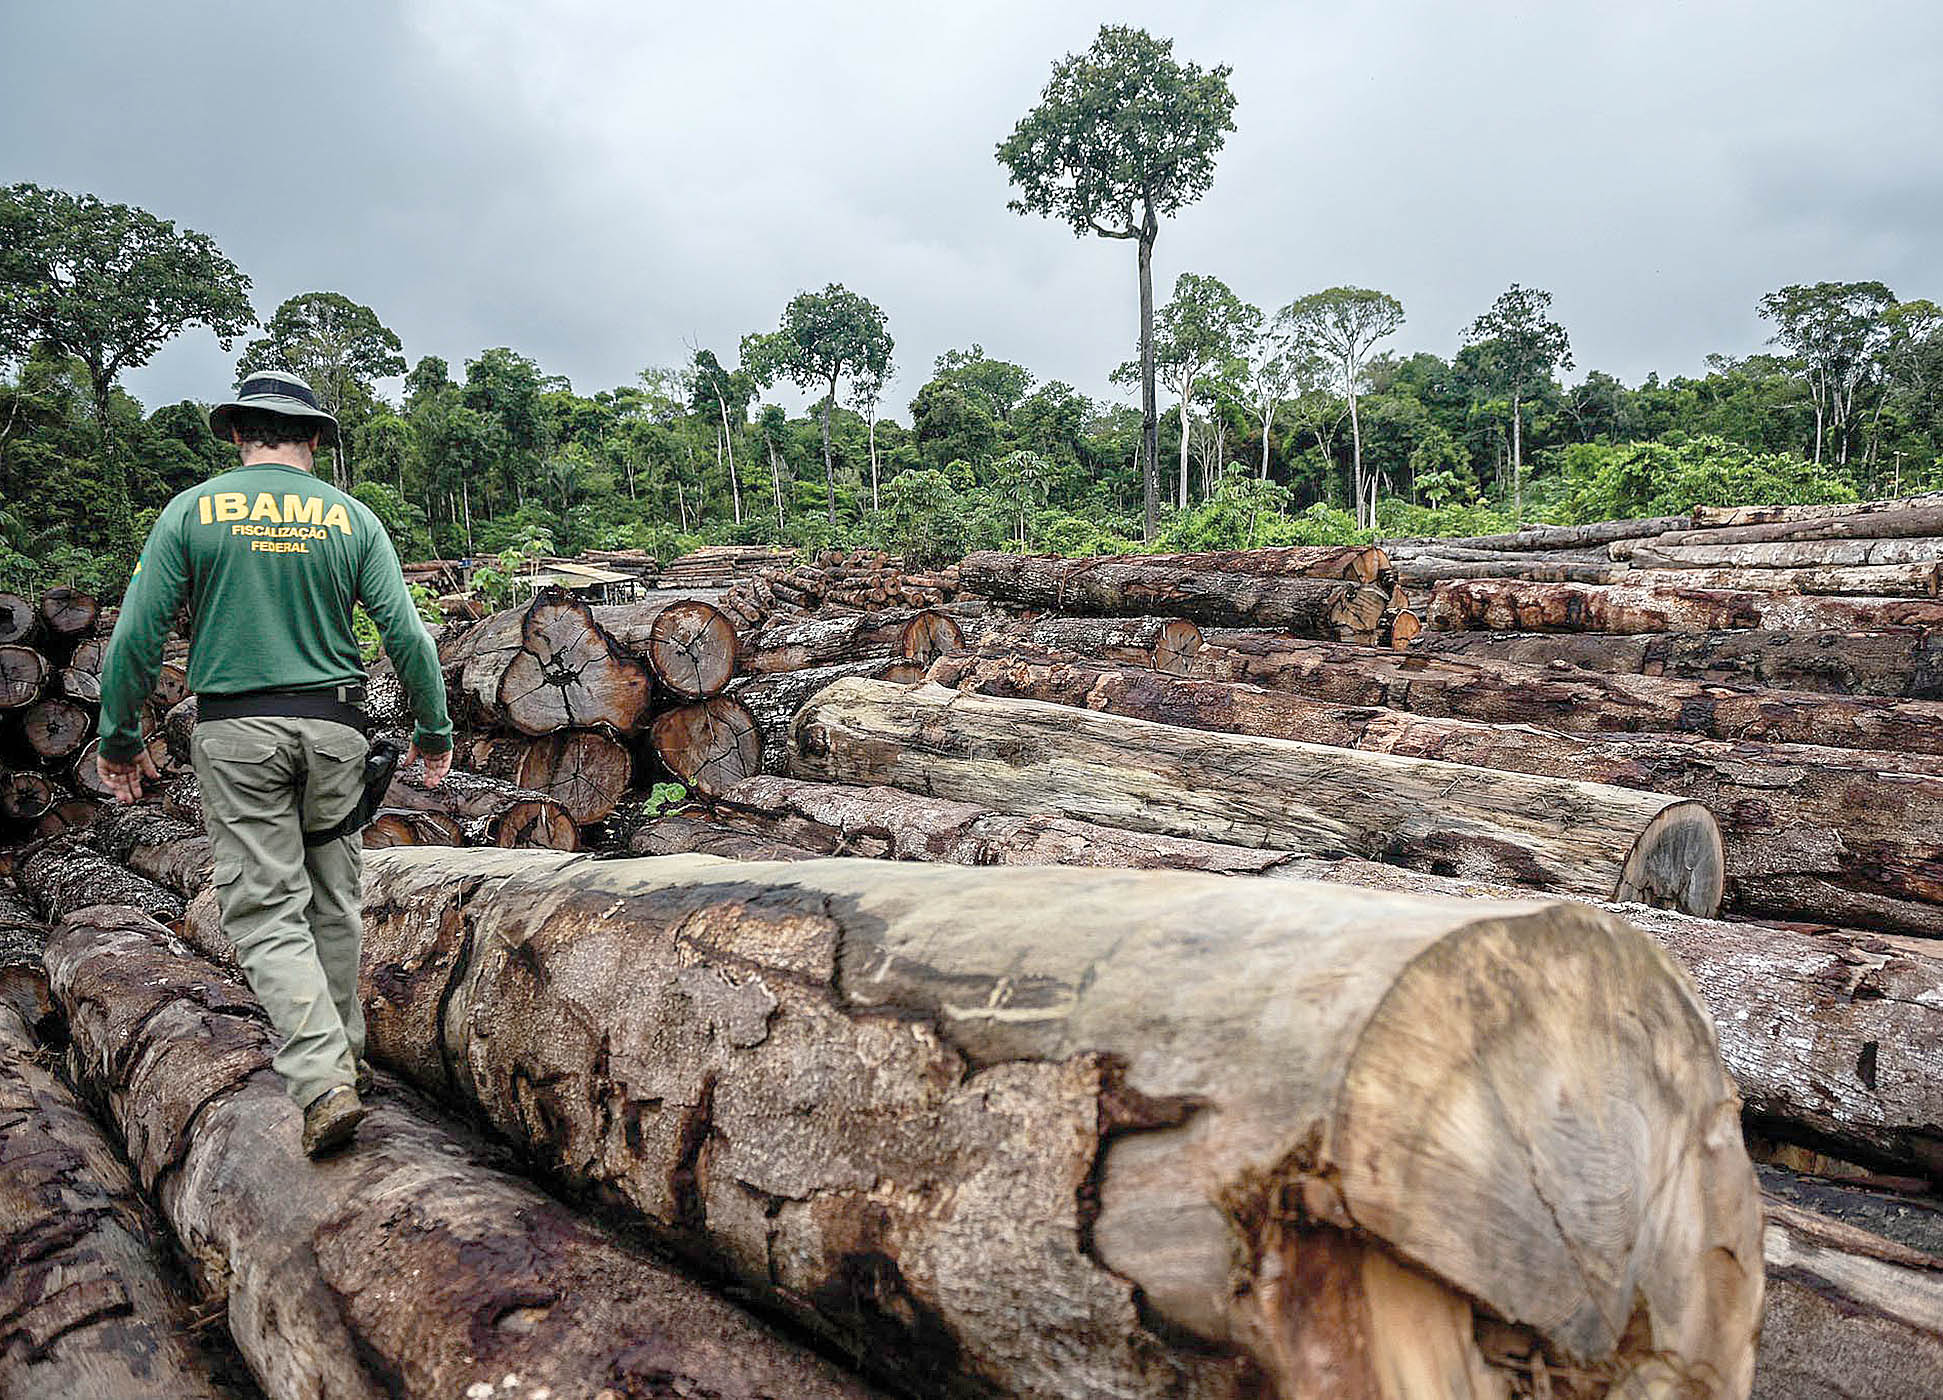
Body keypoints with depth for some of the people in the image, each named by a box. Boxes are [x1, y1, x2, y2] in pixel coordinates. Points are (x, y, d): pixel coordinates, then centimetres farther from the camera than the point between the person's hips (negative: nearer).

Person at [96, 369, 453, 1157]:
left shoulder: (192, 511, 1)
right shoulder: (349, 517, 3)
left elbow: (138, 634, -2)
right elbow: (406, 632, -1)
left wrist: (119, 739, 8)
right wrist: (434, 730, 8)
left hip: (236, 731, -1)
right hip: (333, 725, 2)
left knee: (266, 912, -1)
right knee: (334, 900, 14)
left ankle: (322, 1082, -14)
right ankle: (344, 1056, 26)